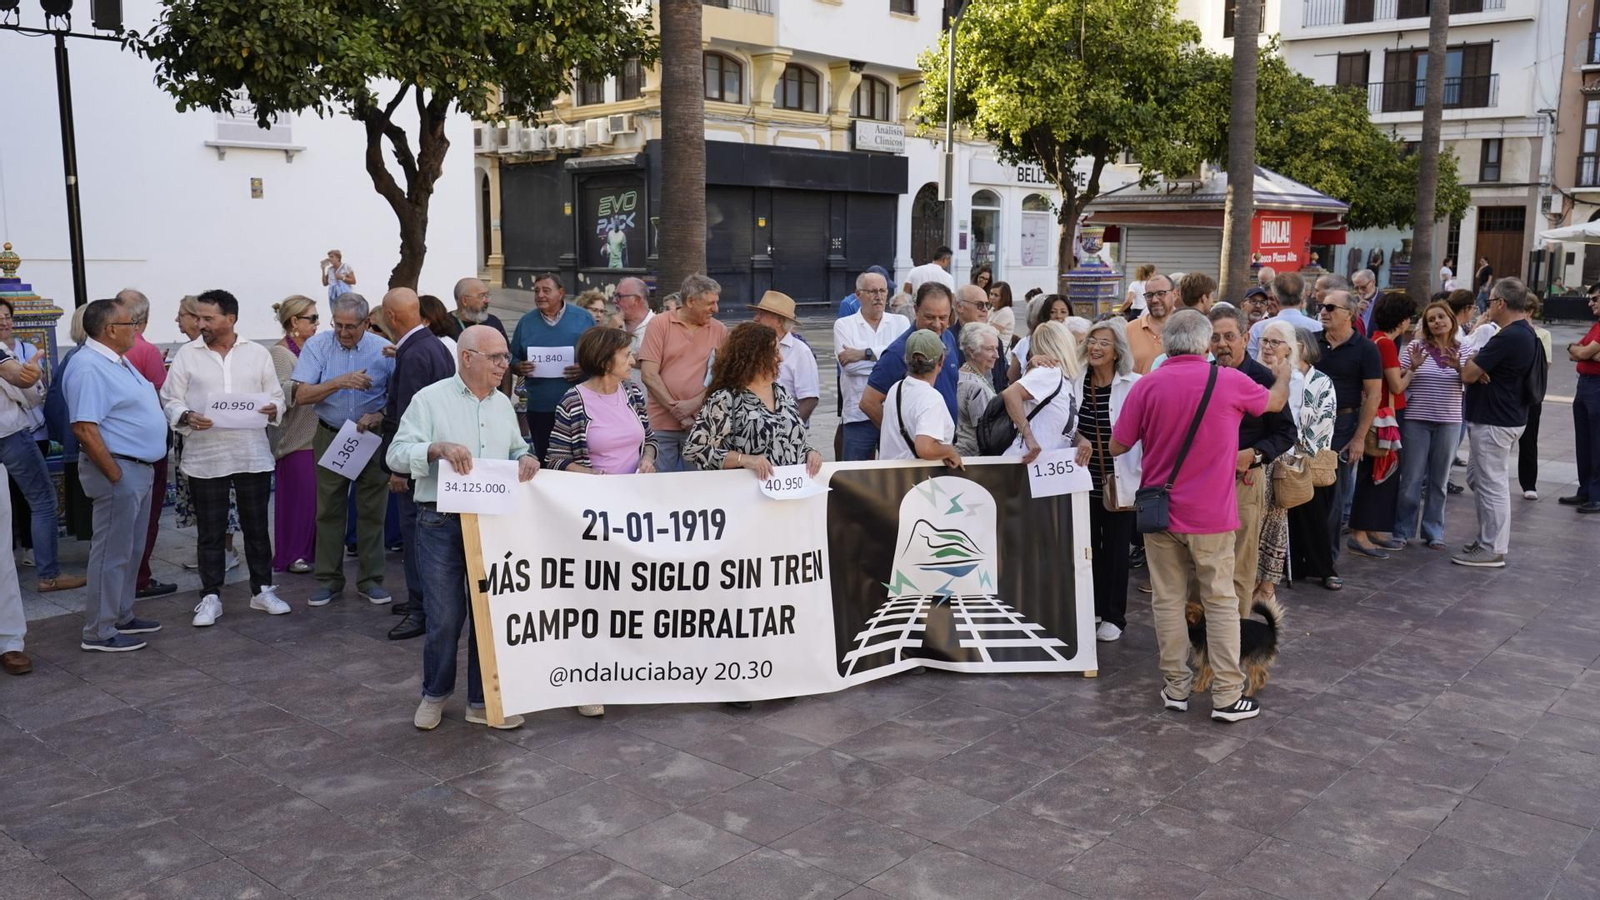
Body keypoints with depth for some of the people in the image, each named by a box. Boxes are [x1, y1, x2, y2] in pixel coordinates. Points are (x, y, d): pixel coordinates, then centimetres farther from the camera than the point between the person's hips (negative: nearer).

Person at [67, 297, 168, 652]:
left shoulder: (118, 363, 14)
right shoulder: (91, 368, -17)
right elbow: (85, 428, -23)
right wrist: (115, 475, -21)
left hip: (140, 468, 10)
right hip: (119, 469, -10)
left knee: (130, 551, 17)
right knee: (112, 553, -3)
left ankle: (122, 616, 28)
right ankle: (99, 632, 4)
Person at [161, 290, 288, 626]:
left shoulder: (258, 353, 5)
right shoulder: (187, 354, 3)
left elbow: (276, 396, 8)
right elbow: (170, 400, 3)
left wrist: (273, 409, -14)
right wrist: (187, 416, -17)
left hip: (253, 455, 1)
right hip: (205, 457, -1)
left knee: (256, 526, 9)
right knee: (210, 531, 7)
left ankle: (262, 590, 22)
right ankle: (211, 597, 16)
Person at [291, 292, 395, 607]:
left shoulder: (384, 350, -8)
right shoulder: (317, 345, -7)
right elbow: (301, 395, -13)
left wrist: (380, 417, -20)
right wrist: (339, 383, -26)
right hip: (330, 436, 0)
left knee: (372, 510, 5)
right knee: (329, 510, 7)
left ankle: (370, 580, 15)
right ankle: (329, 580, 17)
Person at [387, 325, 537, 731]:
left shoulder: (503, 404, 13)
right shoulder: (430, 399, -3)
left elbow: (517, 450, 23)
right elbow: (396, 454, -9)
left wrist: (526, 460, 0)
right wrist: (437, 448, -26)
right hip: (441, 523, -5)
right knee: (445, 616, 0)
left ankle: (482, 701, 19)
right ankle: (435, 694, 23)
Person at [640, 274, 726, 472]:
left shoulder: (720, 331, 6)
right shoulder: (659, 324, 1)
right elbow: (649, 375, -4)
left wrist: (695, 403, -13)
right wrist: (676, 410, -8)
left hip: (701, 424, 1)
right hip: (661, 425, -1)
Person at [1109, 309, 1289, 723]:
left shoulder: (1147, 385, -7)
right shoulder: (1229, 381, -7)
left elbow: (1116, 447, -1)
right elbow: (1276, 401, 15)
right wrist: (1282, 376, 37)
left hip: (1159, 511, 1)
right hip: (1210, 514, -1)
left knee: (1168, 600, 9)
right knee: (1221, 602, 7)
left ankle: (1176, 688, 16)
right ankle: (1228, 696, 10)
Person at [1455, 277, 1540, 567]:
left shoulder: (1508, 337, -23)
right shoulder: (1525, 333, 11)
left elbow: (1468, 374, -20)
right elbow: (1489, 369, 11)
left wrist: (1473, 355, -1)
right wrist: (1479, 368, -11)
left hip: (1494, 422, -11)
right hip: (1504, 416, 11)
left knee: (1492, 485, -3)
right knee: (1477, 479, 19)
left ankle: (1493, 550, 5)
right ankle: (1488, 539, 27)